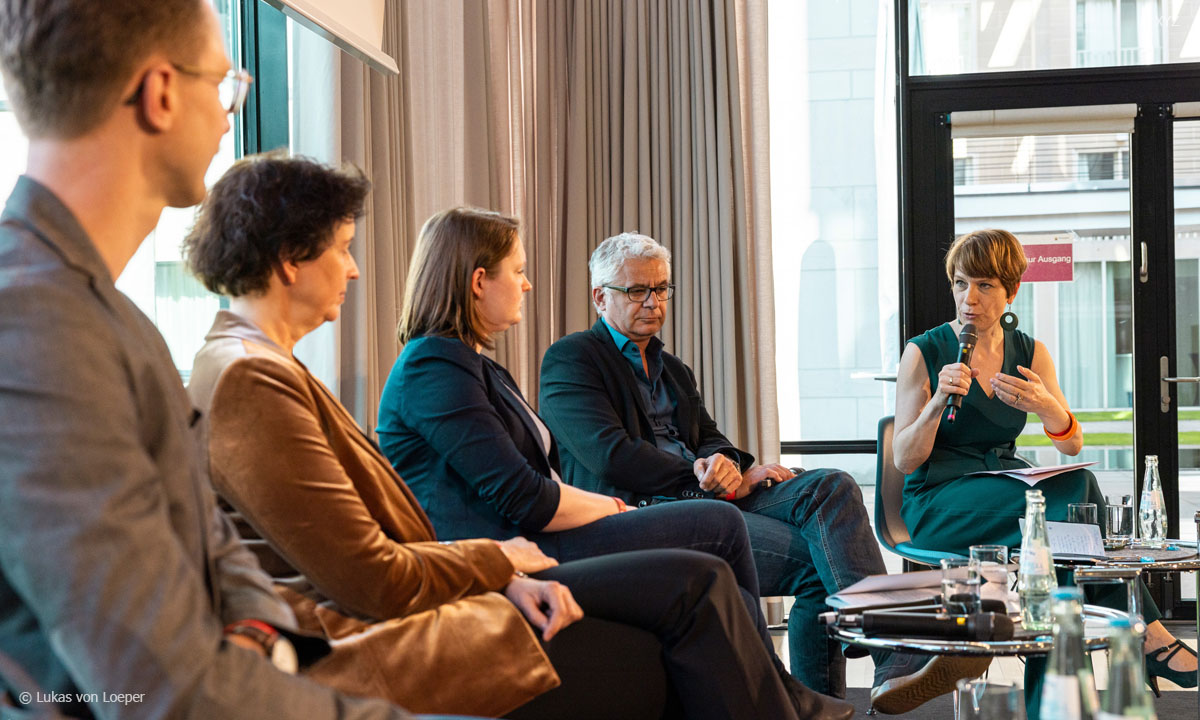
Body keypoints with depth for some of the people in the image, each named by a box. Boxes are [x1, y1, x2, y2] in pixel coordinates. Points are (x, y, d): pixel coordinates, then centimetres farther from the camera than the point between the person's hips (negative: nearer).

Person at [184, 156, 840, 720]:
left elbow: (380, 536, 11)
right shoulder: (250, 382, -16)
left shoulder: (267, 367, 18)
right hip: (385, 653, -10)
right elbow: (375, 582, -18)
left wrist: (504, 577, -3)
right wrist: (499, 562, -1)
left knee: (698, 583, 2)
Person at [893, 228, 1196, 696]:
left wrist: (1047, 407, -21)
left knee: (1076, 483, -30)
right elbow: (904, 461, -8)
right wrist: (939, 401, -25)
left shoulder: (1030, 353, 9)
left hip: (1007, 488, 5)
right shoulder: (924, 353, -4)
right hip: (936, 503, -4)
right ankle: (1144, 630, -23)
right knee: (1076, 488, -29)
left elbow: (1072, 446, 2)